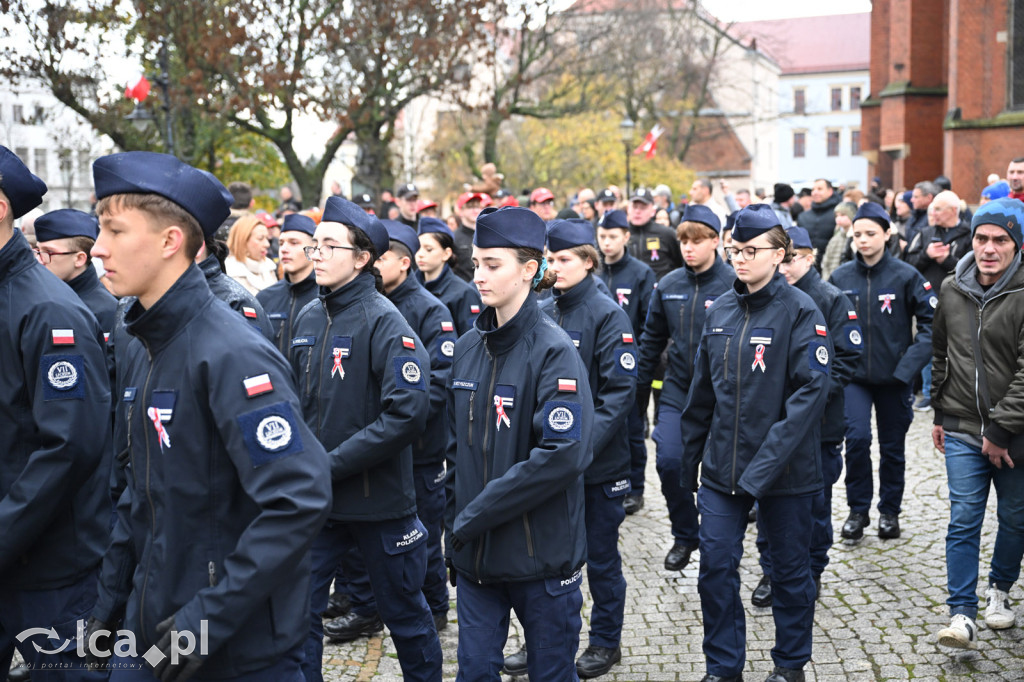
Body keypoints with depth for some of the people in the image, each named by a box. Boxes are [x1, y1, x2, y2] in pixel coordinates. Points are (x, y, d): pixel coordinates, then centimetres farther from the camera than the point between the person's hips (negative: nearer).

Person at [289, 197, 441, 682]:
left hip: (379, 500, -5)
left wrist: (332, 464, -20)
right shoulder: (308, 318, 5)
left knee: (404, 614, 13)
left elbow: (407, 414, -22)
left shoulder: (383, 321, -14)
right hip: (316, 500, 5)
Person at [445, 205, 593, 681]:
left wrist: (475, 515, -20)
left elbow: (565, 455, -25)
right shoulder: (469, 346, 5)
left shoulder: (554, 351, -15)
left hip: (543, 554, -5)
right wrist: (454, 529, 7)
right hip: (475, 553, 5)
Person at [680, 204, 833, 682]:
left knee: (790, 568, 12)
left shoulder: (800, 311, -11)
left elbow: (811, 391, -18)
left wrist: (767, 463, -23)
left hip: (785, 470, -4)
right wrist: (689, 458, 14)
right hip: (722, 465, 4)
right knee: (715, 565, 3)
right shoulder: (720, 310, 6)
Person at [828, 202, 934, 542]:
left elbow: (932, 323, -6)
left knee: (892, 446, 10)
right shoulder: (841, 277, -1)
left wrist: (910, 364, -14)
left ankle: (890, 511, 28)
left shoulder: (906, 276, -8)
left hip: (894, 377, -1)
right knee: (857, 438, -12)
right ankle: (858, 510, 7)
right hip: (854, 376, 1)